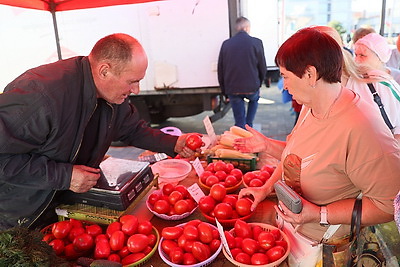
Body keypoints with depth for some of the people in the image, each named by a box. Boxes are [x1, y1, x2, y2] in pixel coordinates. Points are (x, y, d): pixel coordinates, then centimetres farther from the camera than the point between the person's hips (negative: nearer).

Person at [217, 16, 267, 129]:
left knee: (239, 122, 9)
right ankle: (248, 126, 26)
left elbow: (220, 70, 6)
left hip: (232, 89, 1)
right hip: (252, 87, -1)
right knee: (254, 99, 33)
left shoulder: (226, 44, 3)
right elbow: (263, 68, 2)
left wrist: (225, 91, 15)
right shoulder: (256, 43, -3)